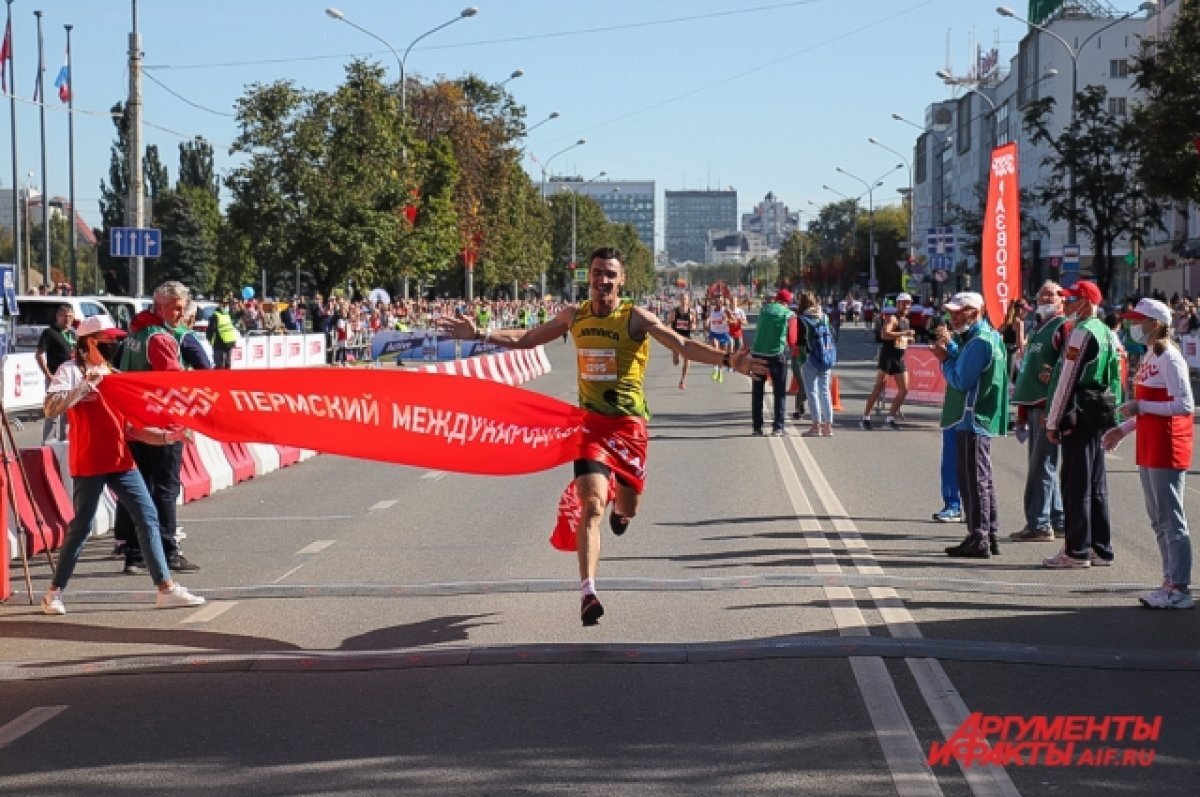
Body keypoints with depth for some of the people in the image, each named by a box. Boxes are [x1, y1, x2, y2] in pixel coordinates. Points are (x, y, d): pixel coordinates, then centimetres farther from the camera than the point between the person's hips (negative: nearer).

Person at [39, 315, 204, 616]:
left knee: (147, 516, 0)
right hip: (89, 464, -6)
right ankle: (54, 592, 11)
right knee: (81, 526, -2)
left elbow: (128, 427, 15)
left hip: (121, 461, 6)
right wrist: (86, 384, -24)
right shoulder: (71, 370, -3)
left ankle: (166, 588, 1)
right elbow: (51, 408, -19)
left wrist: (164, 436, 2)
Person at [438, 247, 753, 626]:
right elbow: (526, 339, 16)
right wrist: (480, 335, 9)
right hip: (592, 423, 1)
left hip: (630, 424, -1)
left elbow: (683, 346, -20)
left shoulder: (635, 318, -10)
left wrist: (728, 360, -34)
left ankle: (619, 507, 54)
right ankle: (588, 591, -17)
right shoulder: (574, 315, 2)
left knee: (627, 509, 13)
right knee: (592, 503, -16)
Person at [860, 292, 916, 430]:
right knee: (879, 387, -7)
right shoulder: (892, 318, -9)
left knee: (904, 390, 3)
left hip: (899, 359, 8)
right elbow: (884, 334, -27)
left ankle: (890, 418, 10)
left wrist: (908, 339, 12)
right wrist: (904, 333, -28)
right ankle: (865, 417, -1)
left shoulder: (906, 320, 18)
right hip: (887, 357, -8)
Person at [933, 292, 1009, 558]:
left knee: (974, 480, -6)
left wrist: (944, 360, -6)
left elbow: (961, 380, -20)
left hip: (972, 420, -11)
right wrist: (950, 346, 8)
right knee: (982, 479, 16)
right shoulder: (987, 336, 15)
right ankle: (990, 536, 22)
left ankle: (978, 540, -4)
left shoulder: (979, 341, -18)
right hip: (981, 418, 11)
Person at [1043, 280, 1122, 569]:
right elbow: (1114, 378, 19)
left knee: (1075, 483, -5)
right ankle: (1100, 548, 17)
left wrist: (1052, 422, -12)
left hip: (1079, 415, -9)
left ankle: (1077, 551, -3)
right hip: (1101, 414, 9)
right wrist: (1112, 416, 21)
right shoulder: (1105, 332, 15)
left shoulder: (1082, 332, -14)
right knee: (1096, 483, 12)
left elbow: (1067, 379, -15)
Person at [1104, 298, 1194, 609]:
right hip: (1149, 448, 10)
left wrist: (1140, 406, -19)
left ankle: (1179, 589, -3)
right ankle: (1171, 582, 20)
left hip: (1167, 449, -10)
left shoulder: (1169, 359, -15)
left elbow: (1184, 406, -22)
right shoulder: (1150, 356, 14)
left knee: (1171, 520, -6)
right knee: (1158, 521, 13)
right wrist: (1124, 428, 18)